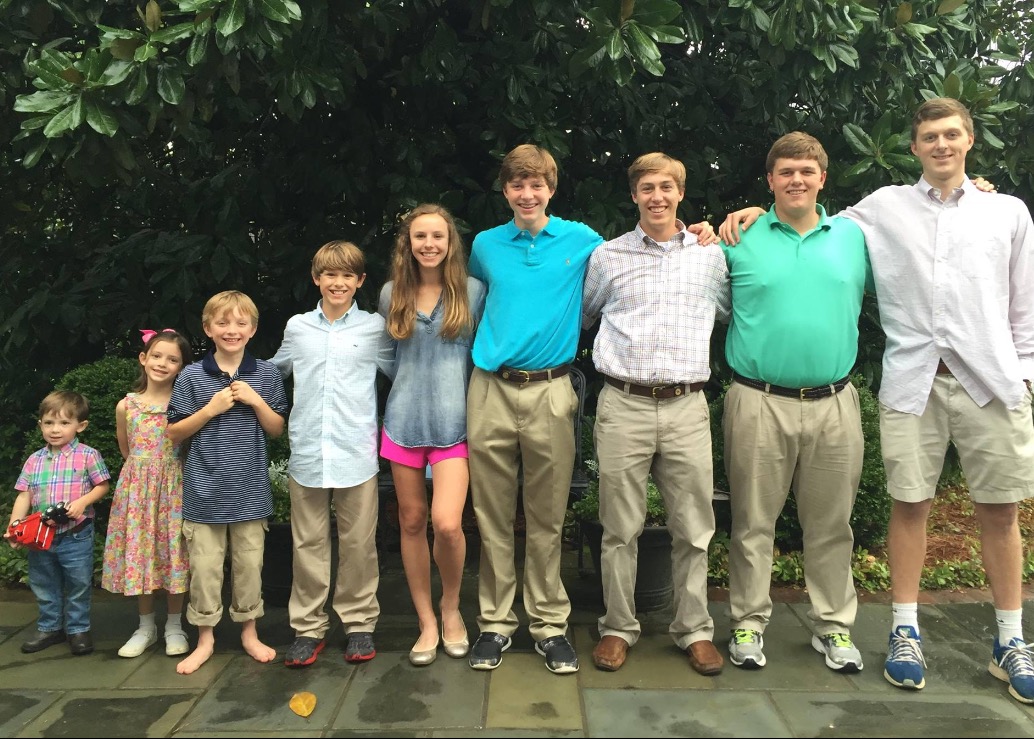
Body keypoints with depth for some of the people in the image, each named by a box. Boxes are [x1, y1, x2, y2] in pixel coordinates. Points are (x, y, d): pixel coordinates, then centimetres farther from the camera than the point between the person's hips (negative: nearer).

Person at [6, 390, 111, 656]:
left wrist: (83, 501, -22)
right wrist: (14, 526, -8)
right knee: (43, 586, 17)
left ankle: (78, 629, 22)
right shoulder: (34, 460, 5)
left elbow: (102, 486, -5)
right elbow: (24, 496, 4)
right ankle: (50, 627, 33)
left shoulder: (87, 455, -7)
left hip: (75, 536, -4)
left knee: (78, 585, 7)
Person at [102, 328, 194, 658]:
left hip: (174, 488, -2)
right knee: (138, 553, 8)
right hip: (136, 489, 2)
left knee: (173, 554, 3)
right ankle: (145, 627, 25)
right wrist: (143, 470, 11)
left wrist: (166, 469, -7)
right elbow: (126, 450, 15)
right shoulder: (126, 405, 1)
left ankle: (174, 626, 20)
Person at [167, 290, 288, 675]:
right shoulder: (191, 377, -4)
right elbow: (174, 434, -1)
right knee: (204, 566, 6)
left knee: (250, 562, 11)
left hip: (250, 488, 1)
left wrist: (256, 401, -12)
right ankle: (205, 638, 23)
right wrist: (211, 408, -14)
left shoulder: (267, 374, 0)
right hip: (205, 488, -1)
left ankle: (249, 631, 28)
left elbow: (277, 429, 4)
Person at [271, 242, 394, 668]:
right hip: (306, 453, 2)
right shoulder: (297, 328, 10)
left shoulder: (375, 328, 4)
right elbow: (276, 372, 25)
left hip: (356, 453, -2)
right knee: (308, 544, 9)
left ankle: (359, 622, 21)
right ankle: (308, 628, 21)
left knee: (358, 543, 6)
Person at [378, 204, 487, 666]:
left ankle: (451, 607, 13)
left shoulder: (473, 291, 0)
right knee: (412, 521, 8)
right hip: (404, 420, 3)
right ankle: (426, 622, 23)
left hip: (453, 423, -3)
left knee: (446, 523, -16)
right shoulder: (392, 294, 7)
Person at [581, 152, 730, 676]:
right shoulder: (607, 257, 9)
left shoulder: (711, 255, 11)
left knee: (693, 528, 7)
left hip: (687, 406, 1)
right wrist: (607, 357, 15)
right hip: (623, 406, -1)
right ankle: (618, 628, 21)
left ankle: (694, 629, 23)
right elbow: (580, 317, 21)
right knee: (620, 527, 5)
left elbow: (736, 313, 25)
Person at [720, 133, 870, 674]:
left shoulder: (853, 236, 10)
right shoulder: (740, 239, 2)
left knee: (831, 524, 12)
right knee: (753, 522, 7)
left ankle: (833, 626, 27)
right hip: (759, 402, -2)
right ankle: (749, 623, 21)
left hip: (834, 403, 3)